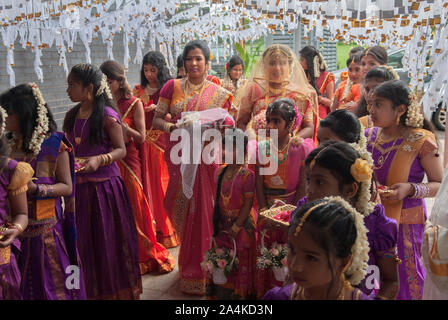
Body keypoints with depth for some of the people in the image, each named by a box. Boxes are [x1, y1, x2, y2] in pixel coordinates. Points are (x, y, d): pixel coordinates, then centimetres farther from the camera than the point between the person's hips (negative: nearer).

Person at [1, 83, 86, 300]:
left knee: (51, 283, 7)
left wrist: (36, 189, -21)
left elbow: (67, 187, -7)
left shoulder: (54, 143, -8)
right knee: (24, 285, 11)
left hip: (46, 227, -4)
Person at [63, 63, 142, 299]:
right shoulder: (71, 116, 10)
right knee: (84, 243, 12)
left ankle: (115, 290, 20)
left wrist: (99, 160, -24)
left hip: (104, 185, -6)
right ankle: (90, 290, 27)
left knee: (108, 242, 4)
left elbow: (121, 150, -9)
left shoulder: (107, 115, -10)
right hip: (79, 186, 6)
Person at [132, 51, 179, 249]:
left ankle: (168, 230, 9)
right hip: (145, 144, 3)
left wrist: (158, 109, -16)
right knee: (148, 185, 1)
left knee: (164, 183, -3)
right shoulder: (138, 91, 12)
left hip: (164, 143, -3)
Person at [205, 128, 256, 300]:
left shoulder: (247, 175, -17)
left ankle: (239, 293, 24)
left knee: (240, 262, 7)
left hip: (241, 225, -6)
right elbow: (218, 199, 8)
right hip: (223, 225, 6)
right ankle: (221, 293, 30)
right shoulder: (221, 172, 2)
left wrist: (236, 227, -15)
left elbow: (248, 203, -16)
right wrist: (217, 221, 4)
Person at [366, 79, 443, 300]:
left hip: (405, 221, -4)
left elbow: (439, 184, -9)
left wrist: (411, 189, -24)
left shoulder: (420, 141, -11)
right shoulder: (370, 135, 4)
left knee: (404, 280, 5)